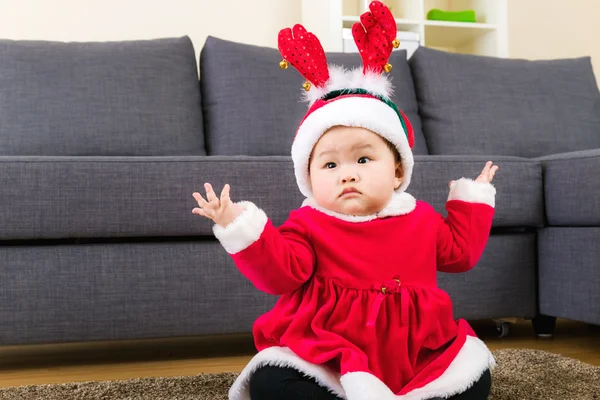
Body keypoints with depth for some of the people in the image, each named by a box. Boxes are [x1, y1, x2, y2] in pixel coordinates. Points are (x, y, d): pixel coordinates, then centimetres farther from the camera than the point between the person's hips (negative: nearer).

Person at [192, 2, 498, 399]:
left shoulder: (421, 218, 8)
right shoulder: (308, 225, -2)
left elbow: (461, 252, 21)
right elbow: (281, 271, -17)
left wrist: (473, 198, 19)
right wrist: (241, 227, -29)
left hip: (412, 354, 3)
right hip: (326, 359, -3)